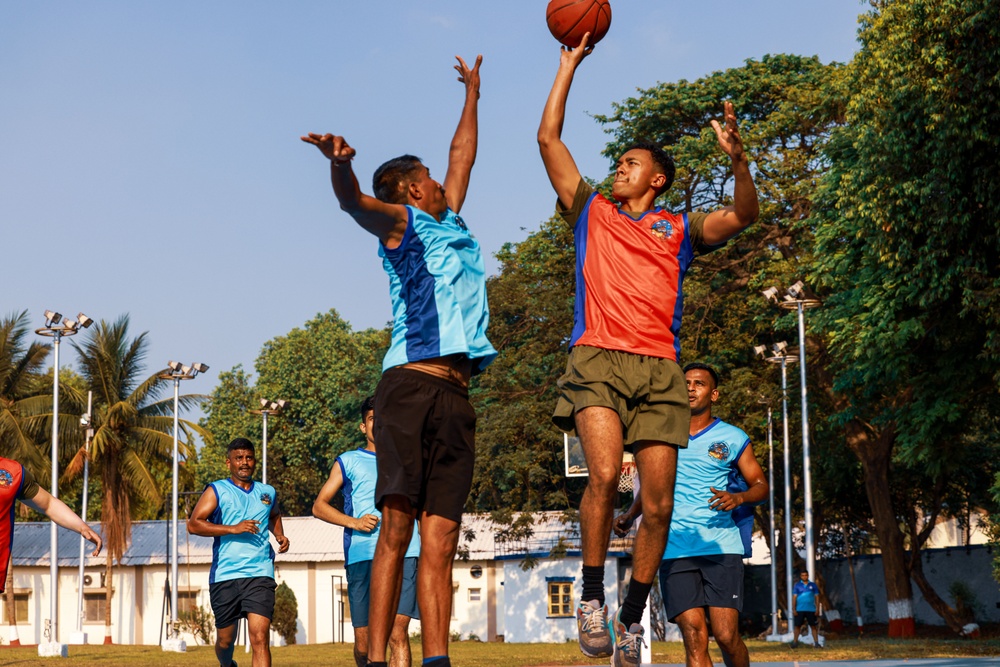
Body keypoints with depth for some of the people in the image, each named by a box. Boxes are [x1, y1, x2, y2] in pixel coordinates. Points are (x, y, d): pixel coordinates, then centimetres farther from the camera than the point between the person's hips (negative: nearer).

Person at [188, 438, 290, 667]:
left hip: (260, 574, 1)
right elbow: (194, 524, -7)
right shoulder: (216, 491, 4)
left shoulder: (268, 493, 15)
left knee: (260, 637, -16)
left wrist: (280, 536, 16)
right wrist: (233, 529, -15)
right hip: (224, 576, -1)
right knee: (225, 640, 13)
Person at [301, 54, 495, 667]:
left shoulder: (450, 223, 28)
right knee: (396, 528, -12)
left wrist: (472, 93, 53)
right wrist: (341, 167, -35)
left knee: (440, 539, -3)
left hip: (457, 393, 6)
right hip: (411, 382, -6)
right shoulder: (401, 220, 8)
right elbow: (356, 204, -14)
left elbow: (463, 155, 44)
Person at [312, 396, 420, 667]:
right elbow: (319, 506, 12)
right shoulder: (348, 462, 16)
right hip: (362, 556, 0)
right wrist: (354, 522, -4)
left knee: (398, 634, -16)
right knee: (364, 644, 0)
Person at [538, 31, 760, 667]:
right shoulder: (592, 213, 22)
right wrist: (571, 64, 21)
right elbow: (549, 137, 19)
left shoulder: (679, 228, 21)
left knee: (659, 504, -6)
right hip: (598, 358, -1)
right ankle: (592, 598, -10)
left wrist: (738, 159, -12)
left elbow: (742, 216, 5)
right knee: (604, 475, -24)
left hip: (659, 368, 1)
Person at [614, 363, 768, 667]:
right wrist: (629, 515, 7)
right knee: (694, 636, -11)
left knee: (726, 635, -10)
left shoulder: (732, 438, 8)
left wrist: (738, 498, -12)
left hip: (721, 547, -1)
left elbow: (760, 485, 10)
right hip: (674, 549, 2)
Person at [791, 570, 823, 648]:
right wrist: (793, 609, -3)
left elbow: (817, 597, 8)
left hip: (811, 609, 1)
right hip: (800, 609, -1)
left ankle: (816, 643, 0)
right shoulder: (797, 585, 5)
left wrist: (817, 609, 1)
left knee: (814, 626, -1)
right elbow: (794, 597, 3)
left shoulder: (813, 585, 7)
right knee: (797, 626, 1)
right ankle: (795, 642, 6)